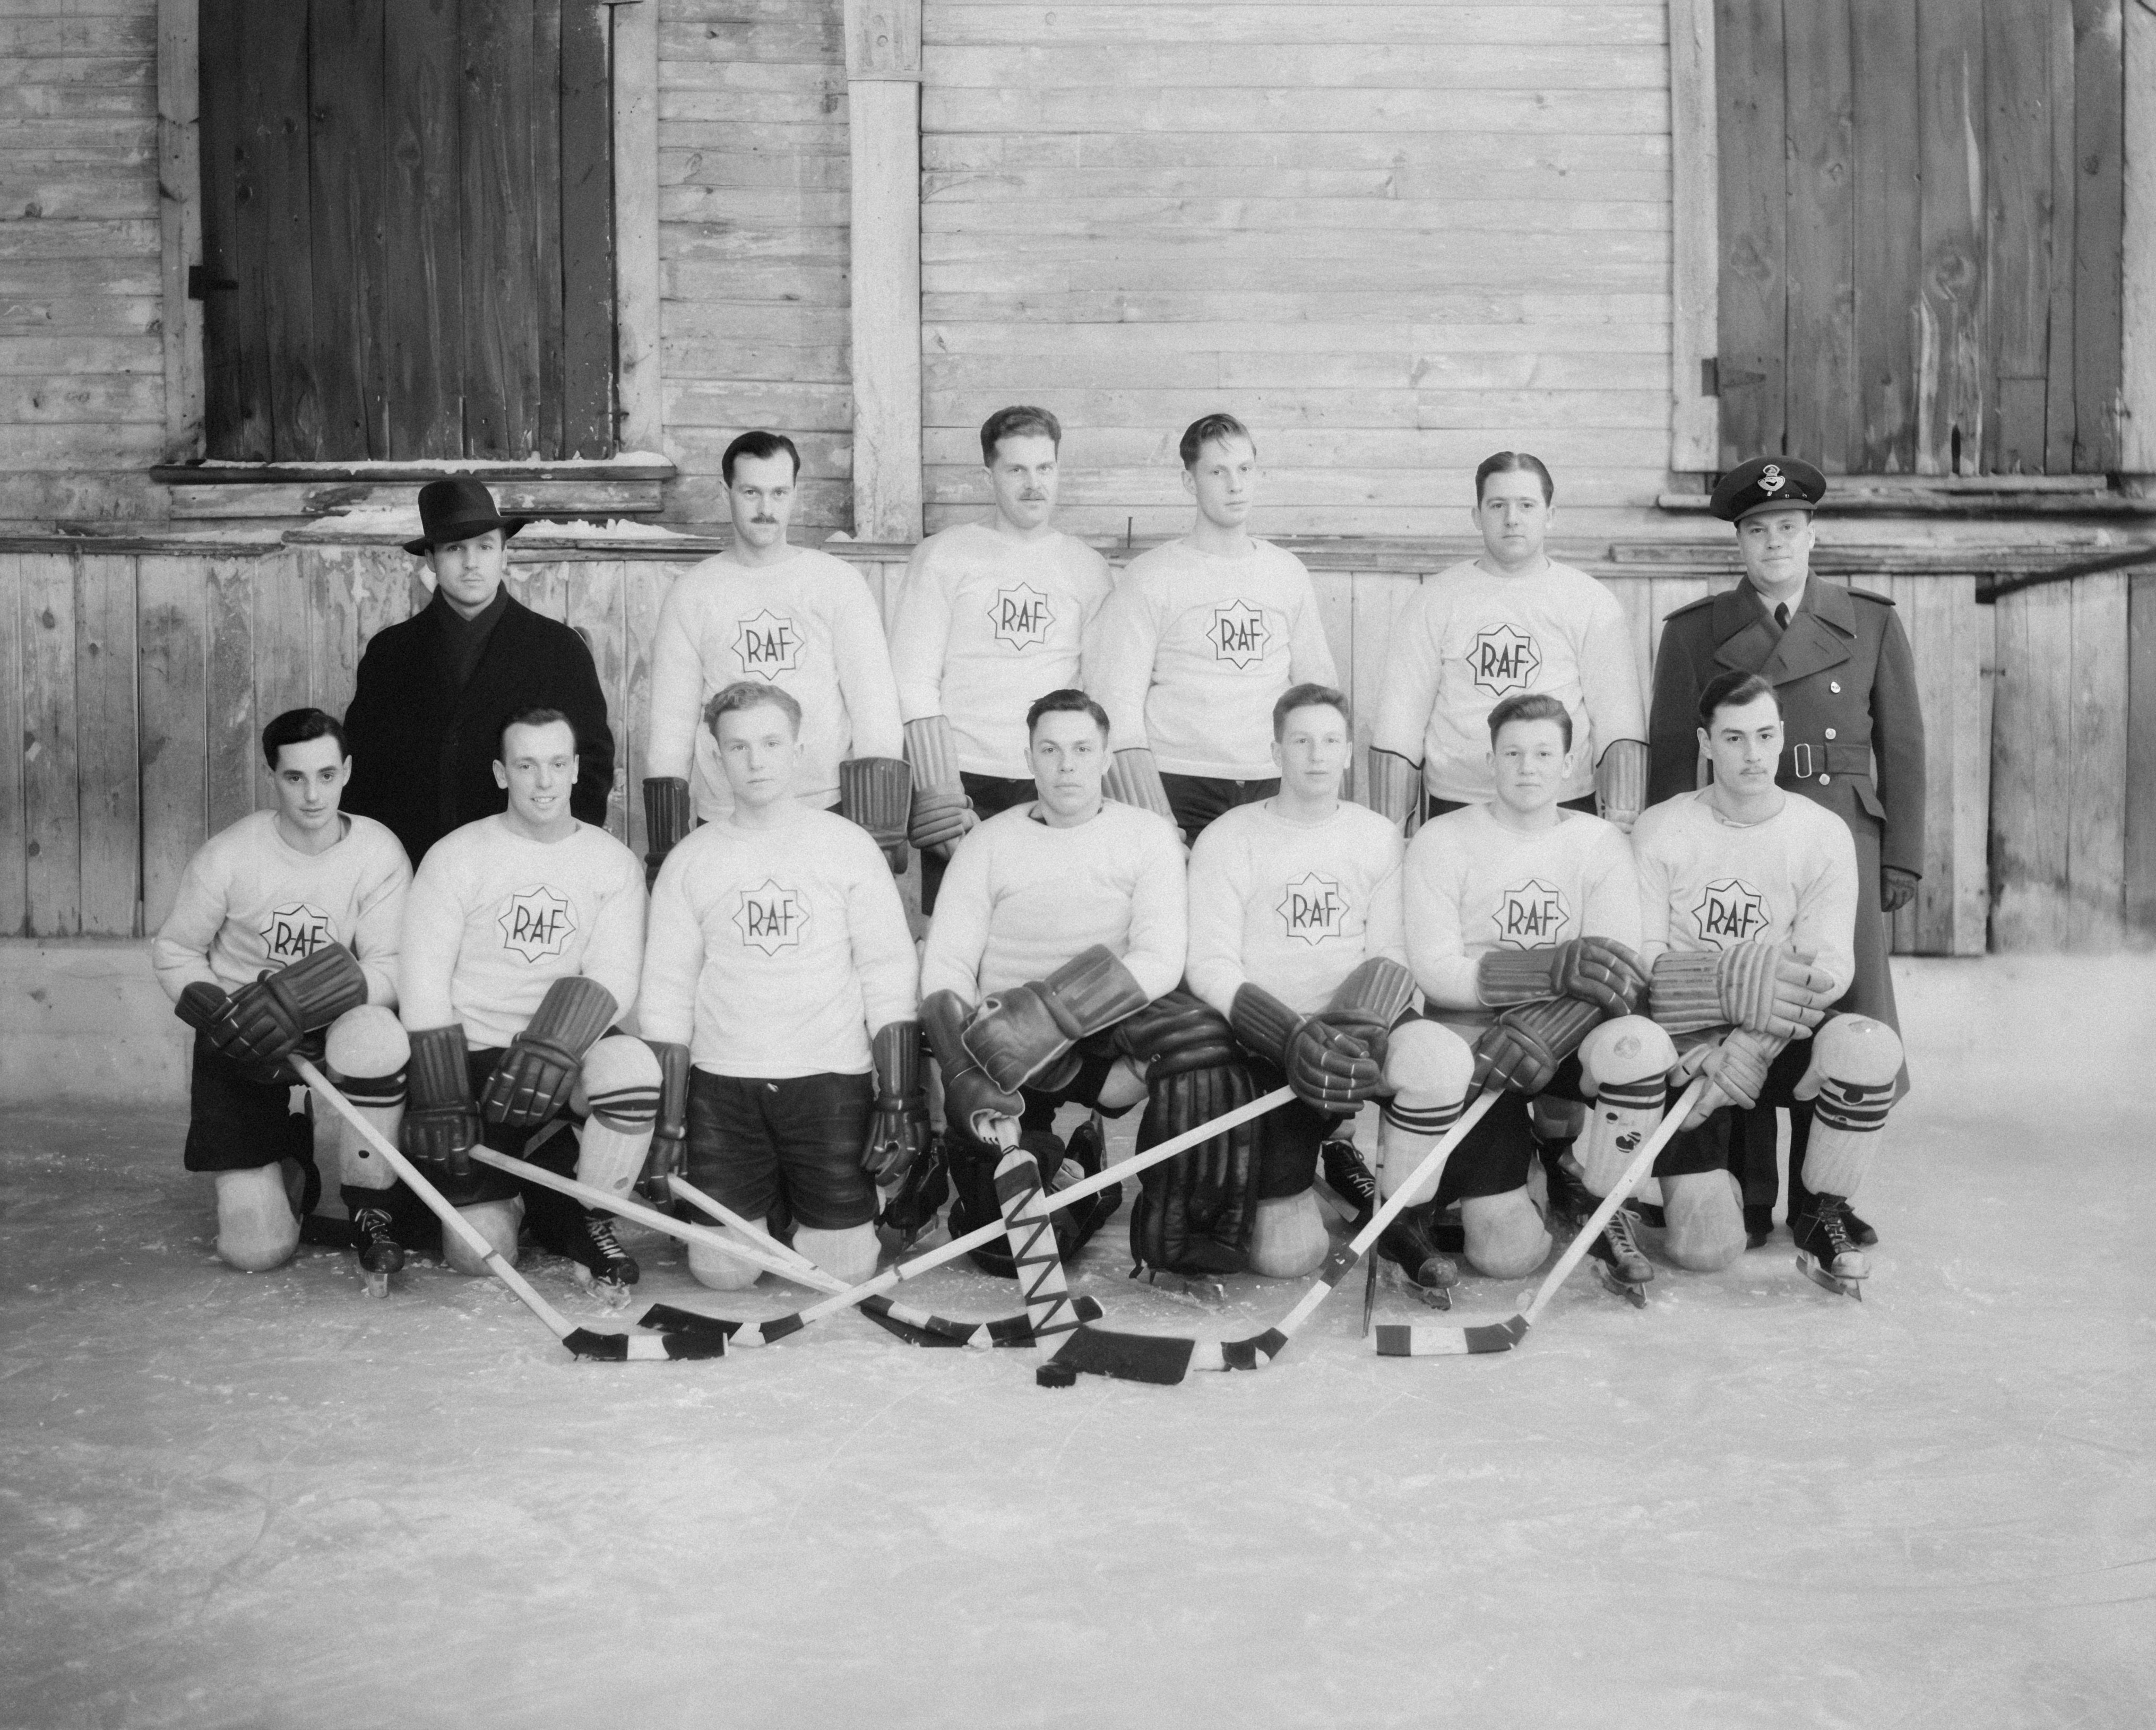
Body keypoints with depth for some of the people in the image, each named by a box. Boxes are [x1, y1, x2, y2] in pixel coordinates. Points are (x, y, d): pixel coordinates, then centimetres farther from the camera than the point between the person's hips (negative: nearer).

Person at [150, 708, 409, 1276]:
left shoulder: (380, 853, -12)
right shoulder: (229, 855, -11)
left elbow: (391, 972, -17)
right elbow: (173, 951, 0)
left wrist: (299, 1006, -33)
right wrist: (223, 1017, -17)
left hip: (339, 1026, 0)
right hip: (240, 1050, 0)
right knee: (256, 1250, -9)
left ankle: (370, 1208, -14)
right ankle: (291, 1161, 30)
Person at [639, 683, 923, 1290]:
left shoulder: (847, 846, 1)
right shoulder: (689, 861, 4)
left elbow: (890, 978, -1)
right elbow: (665, 995, 5)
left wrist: (900, 1101, -7)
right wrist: (668, 1120, -1)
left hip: (833, 1079, -1)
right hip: (722, 1082, 1)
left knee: (845, 1267, -5)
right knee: (721, 1269, -4)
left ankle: (802, 1209, 28)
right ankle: (764, 1202, 28)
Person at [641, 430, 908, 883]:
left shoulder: (838, 582, 5)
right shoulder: (691, 593, 8)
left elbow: (873, 698, 1)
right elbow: (671, 717, 8)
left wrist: (878, 829, -8)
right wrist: (667, 845, 2)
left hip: (830, 810, 0)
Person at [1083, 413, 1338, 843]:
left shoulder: (1289, 574, 11)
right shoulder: (1151, 578, -2)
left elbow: (1319, 687, 14)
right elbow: (1118, 702, -7)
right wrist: (1153, 821, -15)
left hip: (1270, 788, 3)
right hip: (1178, 789, -3)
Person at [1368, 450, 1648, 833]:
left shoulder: (1593, 604, 3)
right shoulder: (1436, 600, 5)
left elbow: (1620, 728, -1)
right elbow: (1399, 723, 3)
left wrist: (1623, 820, -12)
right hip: (1453, 806, 0)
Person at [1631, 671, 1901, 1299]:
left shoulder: (1824, 834, -1)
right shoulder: (1659, 831, -2)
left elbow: (1829, 967, -10)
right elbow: (1638, 960, -7)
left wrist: (1756, 1043, -25)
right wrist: (1739, 983, -23)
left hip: (1781, 1043, 2)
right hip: (1687, 1047, -1)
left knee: (1867, 1046, -34)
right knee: (1708, 1248, -17)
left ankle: (1822, 1218, -10)